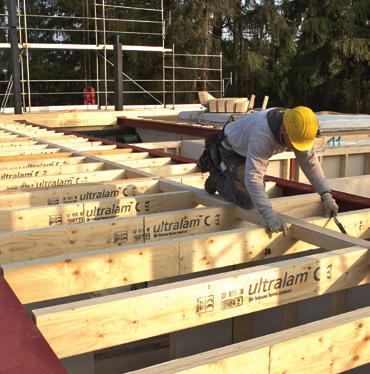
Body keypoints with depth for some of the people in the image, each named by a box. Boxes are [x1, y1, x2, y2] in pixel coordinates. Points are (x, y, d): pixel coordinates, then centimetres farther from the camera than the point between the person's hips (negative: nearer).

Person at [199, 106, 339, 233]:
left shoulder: (297, 130, -22)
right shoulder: (262, 135, -44)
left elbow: (310, 161, -14)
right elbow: (252, 177, -46)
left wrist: (326, 195, -22)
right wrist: (269, 215, -50)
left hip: (249, 150, 7)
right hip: (231, 149, -7)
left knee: (259, 193, 16)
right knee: (247, 201, -14)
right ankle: (216, 176, 11)